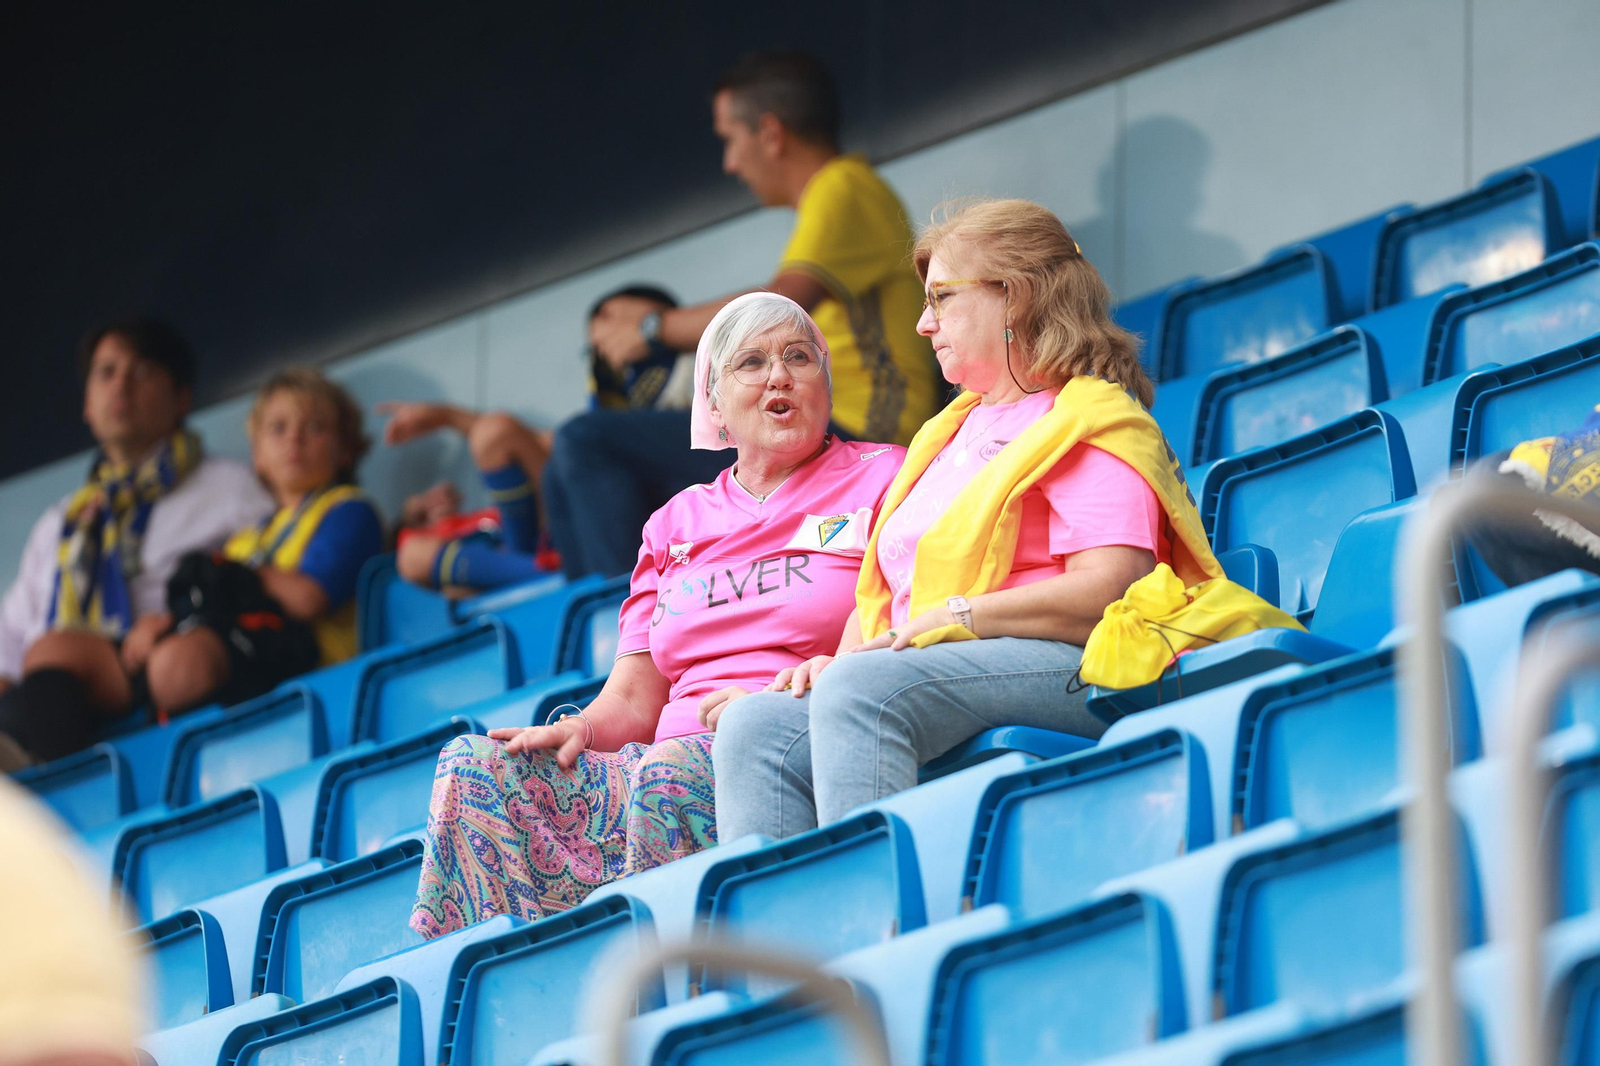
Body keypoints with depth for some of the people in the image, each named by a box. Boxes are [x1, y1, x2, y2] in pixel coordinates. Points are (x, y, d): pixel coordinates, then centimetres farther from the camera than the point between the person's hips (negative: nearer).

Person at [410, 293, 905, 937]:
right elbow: (633, 701, 19)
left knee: (671, 770, -38)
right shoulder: (678, 523, 26)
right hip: (676, 757, 5)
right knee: (473, 767, -18)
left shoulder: (882, 480, 11)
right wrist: (581, 728, -7)